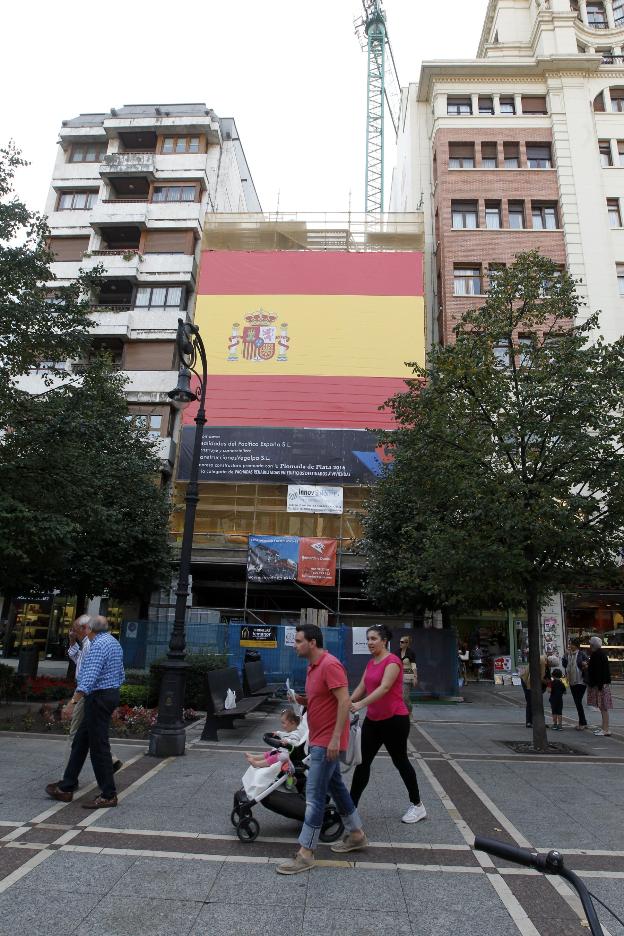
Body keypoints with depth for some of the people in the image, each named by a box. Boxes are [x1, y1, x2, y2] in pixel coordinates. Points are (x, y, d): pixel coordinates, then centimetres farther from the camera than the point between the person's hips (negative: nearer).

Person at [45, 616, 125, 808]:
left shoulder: (99, 645, -17)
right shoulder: (114, 642, 13)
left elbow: (89, 677, -26)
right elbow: (121, 675, 18)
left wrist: (73, 700, -24)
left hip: (98, 697, -10)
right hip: (111, 694, 10)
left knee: (98, 746, -2)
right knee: (80, 742, 16)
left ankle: (108, 795, 6)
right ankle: (66, 787, 24)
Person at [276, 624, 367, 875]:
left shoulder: (330, 665, -21)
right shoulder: (313, 666, 9)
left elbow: (344, 701, -25)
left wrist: (335, 738, -26)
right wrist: (303, 700, 1)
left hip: (327, 741, -10)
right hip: (319, 740, 10)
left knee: (314, 794, -4)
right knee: (336, 786, 19)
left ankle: (305, 853, 6)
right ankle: (356, 835, 34)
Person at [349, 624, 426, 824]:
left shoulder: (392, 661, -17)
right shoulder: (370, 663, 9)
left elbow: (384, 688, -29)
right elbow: (361, 687, 5)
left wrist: (360, 704, -39)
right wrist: (348, 701, -14)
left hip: (394, 720, -7)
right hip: (373, 720, 7)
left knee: (400, 761, 8)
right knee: (363, 762, 7)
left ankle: (417, 806, 26)